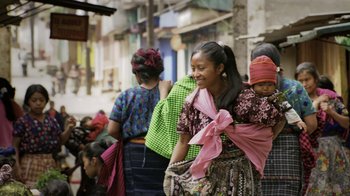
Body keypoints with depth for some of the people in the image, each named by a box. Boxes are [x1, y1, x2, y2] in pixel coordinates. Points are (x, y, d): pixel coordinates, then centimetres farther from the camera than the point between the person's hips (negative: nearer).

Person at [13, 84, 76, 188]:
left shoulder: (51, 121, 10)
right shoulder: (22, 121, -3)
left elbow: (61, 141, 17)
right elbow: (15, 146, -2)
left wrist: (69, 128, 0)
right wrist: (17, 166, -9)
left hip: (50, 164, 4)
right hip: (31, 165, -4)